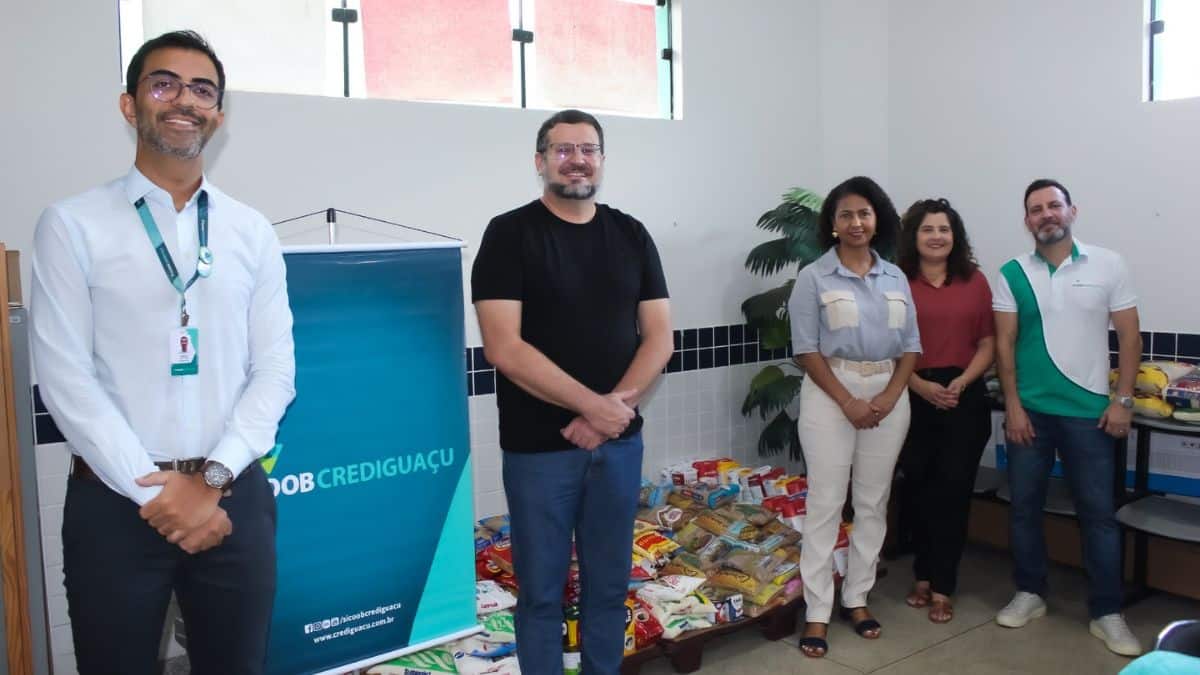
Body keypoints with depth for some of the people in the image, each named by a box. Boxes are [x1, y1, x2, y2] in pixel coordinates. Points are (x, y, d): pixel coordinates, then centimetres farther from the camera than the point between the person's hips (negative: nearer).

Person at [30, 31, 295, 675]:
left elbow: (275, 368, 2)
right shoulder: (73, 224, -1)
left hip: (234, 499, 2)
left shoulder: (252, 231, 7)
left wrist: (213, 477, -9)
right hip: (114, 502, -2)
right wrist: (152, 489, -11)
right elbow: (64, 375, -6)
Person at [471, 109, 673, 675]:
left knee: (608, 584, 15)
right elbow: (504, 348, -15)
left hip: (619, 441, 4)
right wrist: (590, 404, -18)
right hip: (538, 447, -4)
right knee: (541, 589, 8)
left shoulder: (631, 235, 7)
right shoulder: (510, 234, -6)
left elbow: (659, 337, 4)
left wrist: (617, 405, -12)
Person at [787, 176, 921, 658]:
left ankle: (857, 598, 24)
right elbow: (806, 349, -8)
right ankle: (817, 613, 6)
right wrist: (848, 402, -14)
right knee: (826, 503, -2)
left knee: (873, 503, 10)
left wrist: (890, 397, -8)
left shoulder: (895, 278, 9)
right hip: (830, 394, -4)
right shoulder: (814, 278, -3)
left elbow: (911, 346, 8)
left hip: (889, 395, 4)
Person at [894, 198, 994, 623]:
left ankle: (942, 587, 10)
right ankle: (924, 576, 25)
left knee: (953, 489, 0)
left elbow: (988, 344, 5)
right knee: (916, 488, 5)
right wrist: (921, 385, -14)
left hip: (965, 397, 1)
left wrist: (961, 382, -10)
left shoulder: (975, 281, 7)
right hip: (913, 397, -1)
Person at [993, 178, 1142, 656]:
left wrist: (1123, 400, -4)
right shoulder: (1012, 274, 1)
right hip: (1029, 409, 1)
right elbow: (1004, 342, 0)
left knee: (1098, 511, 4)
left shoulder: (1108, 265, 1)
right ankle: (1030, 593, 24)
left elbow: (1129, 335, 2)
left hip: (1089, 410, -1)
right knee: (1025, 504, 9)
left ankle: (1107, 613, 14)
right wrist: (1013, 405, -6)